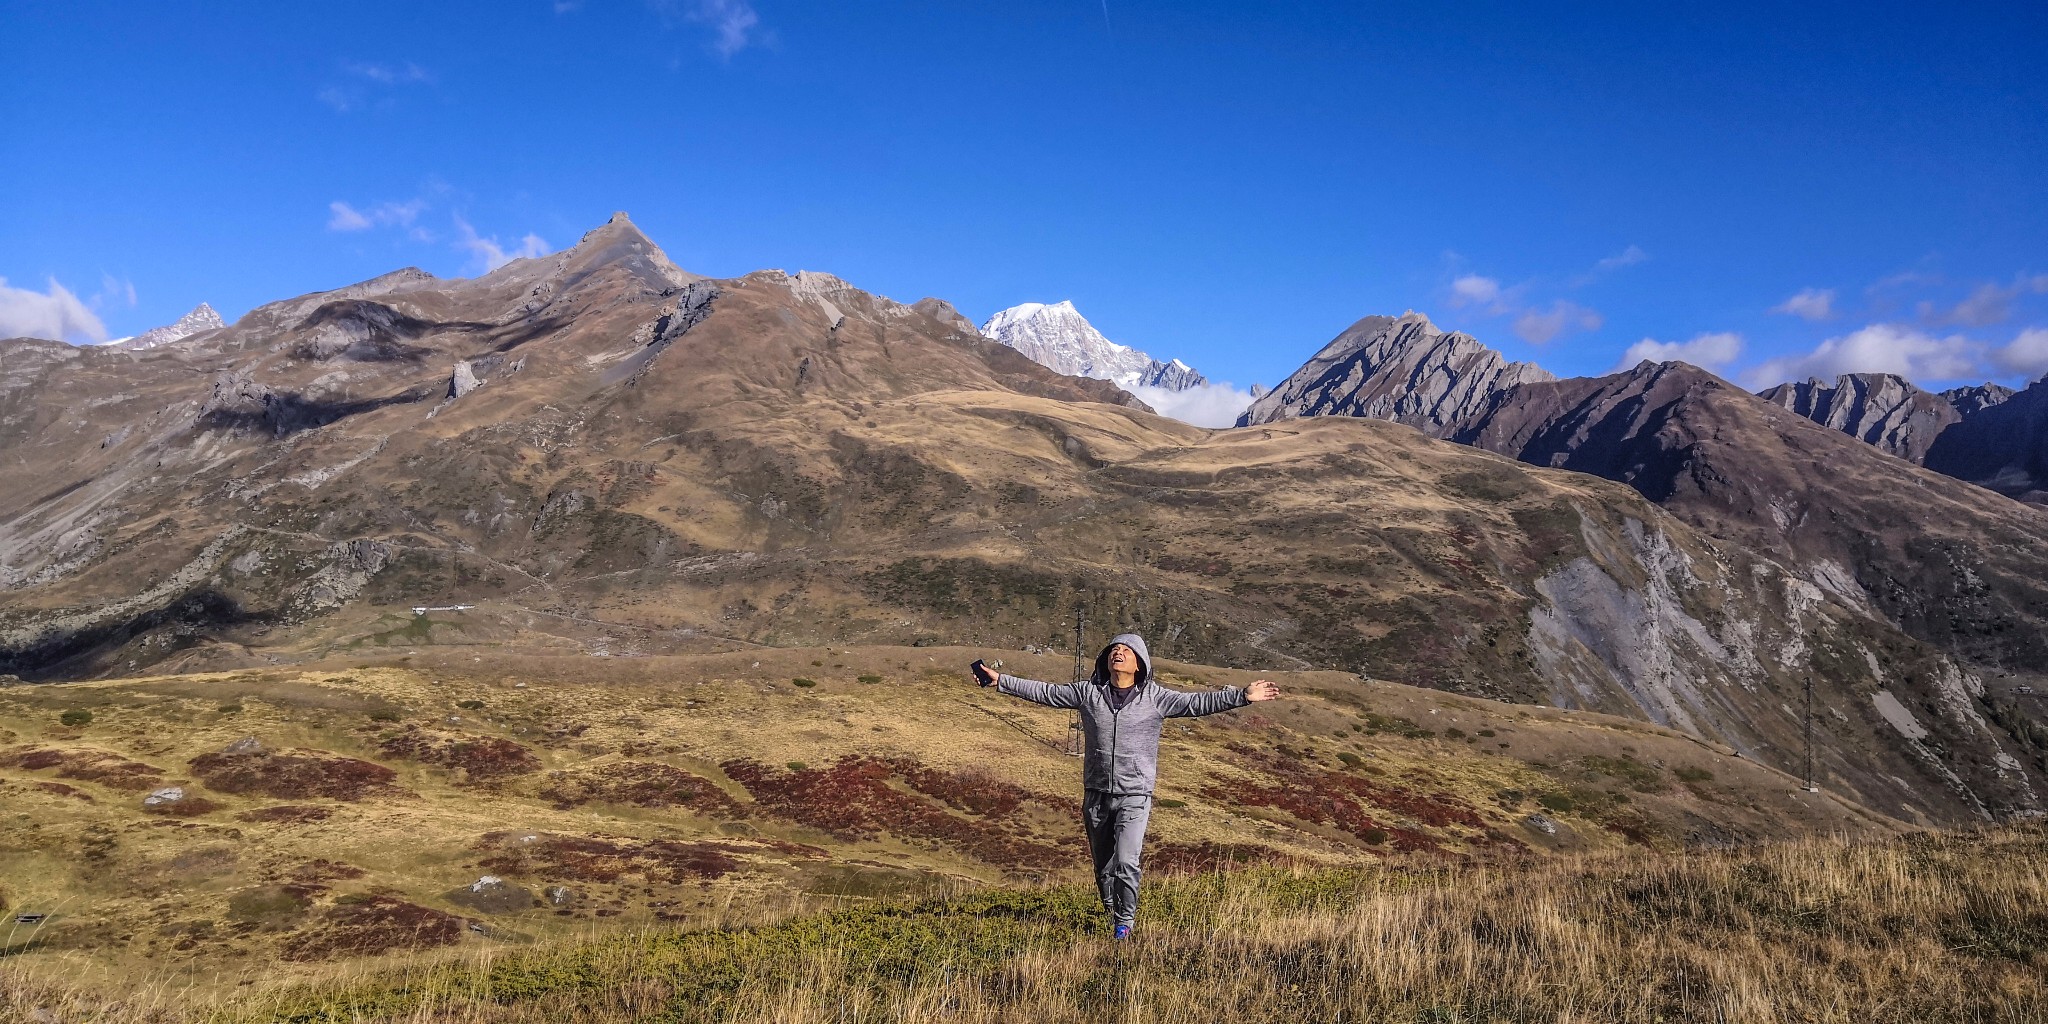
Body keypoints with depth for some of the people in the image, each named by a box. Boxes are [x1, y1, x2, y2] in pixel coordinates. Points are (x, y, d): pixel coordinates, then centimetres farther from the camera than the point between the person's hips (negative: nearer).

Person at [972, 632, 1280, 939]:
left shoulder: (1155, 697, -4)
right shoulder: (1088, 693, 1)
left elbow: (1197, 703, -8)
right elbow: (1044, 692, 6)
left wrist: (1244, 695, -17)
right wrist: (1000, 680, 3)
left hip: (1135, 796, -3)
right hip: (1096, 795, 3)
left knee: (1126, 862, -15)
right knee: (1103, 867, 13)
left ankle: (1125, 920, 8)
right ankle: (1114, 914, 35)